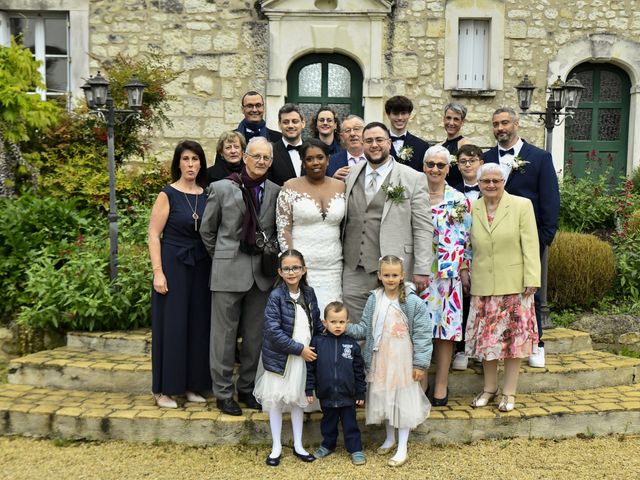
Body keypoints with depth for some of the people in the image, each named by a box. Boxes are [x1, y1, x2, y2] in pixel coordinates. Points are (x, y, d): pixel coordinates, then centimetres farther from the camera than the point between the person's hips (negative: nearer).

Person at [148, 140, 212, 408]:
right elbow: (154, 235, -7)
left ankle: (191, 385, 20)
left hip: (200, 268, 4)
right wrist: (158, 272, -14)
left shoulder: (207, 195, 8)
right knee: (171, 325, 0)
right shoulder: (168, 195, -4)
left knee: (197, 325, 8)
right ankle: (164, 389, 11)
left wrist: (214, 266, 1)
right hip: (173, 266, -4)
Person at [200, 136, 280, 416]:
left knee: (255, 335, 11)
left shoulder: (275, 191, 4)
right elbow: (207, 230, 6)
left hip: (262, 273, 3)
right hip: (229, 271, -3)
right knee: (225, 335, 4)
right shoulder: (222, 188, -2)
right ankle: (223, 392, 16)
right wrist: (221, 258, 8)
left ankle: (247, 388, 26)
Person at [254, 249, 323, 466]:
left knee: (297, 399, 15)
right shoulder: (276, 296, -15)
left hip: (304, 356, 4)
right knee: (275, 400, 7)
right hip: (279, 357, -4)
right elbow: (273, 330, -21)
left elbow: (316, 322, 11)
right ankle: (276, 447, 21)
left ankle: (298, 445, 28)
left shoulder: (308, 293, 0)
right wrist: (299, 348, -19)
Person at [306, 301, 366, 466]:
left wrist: (361, 393, 3)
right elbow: (310, 368, -2)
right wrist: (309, 390, -2)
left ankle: (355, 449, 23)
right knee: (328, 423, 18)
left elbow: (359, 371, 2)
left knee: (350, 424, 10)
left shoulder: (352, 344, -4)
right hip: (326, 395, 1)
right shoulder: (318, 342, -6)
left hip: (347, 395, -1)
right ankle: (328, 445, 38)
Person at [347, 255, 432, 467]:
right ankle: (389, 438, 39)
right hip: (380, 361, 4)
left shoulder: (413, 302, -13)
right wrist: (345, 328, -9)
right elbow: (365, 329, 5)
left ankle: (402, 448, 18)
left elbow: (422, 335, -11)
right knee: (383, 399, 17)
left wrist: (420, 364, -12)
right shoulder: (374, 300, 0)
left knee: (402, 402, 5)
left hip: (403, 362, -4)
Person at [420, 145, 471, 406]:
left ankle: (441, 384, 14)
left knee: (444, 326, 3)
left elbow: (466, 238, 5)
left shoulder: (459, 200, 5)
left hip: (447, 272, -1)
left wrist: (464, 270, 0)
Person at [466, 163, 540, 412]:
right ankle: (489, 388, 25)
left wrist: (531, 279, -10)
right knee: (486, 337, 8)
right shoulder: (471, 209, 5)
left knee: (513, 336, 5)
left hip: (514, 285, -2)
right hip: (482, 286, 2)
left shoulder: (522, 205, -3)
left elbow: (530, 245, -6)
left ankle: (509, 392, 17)